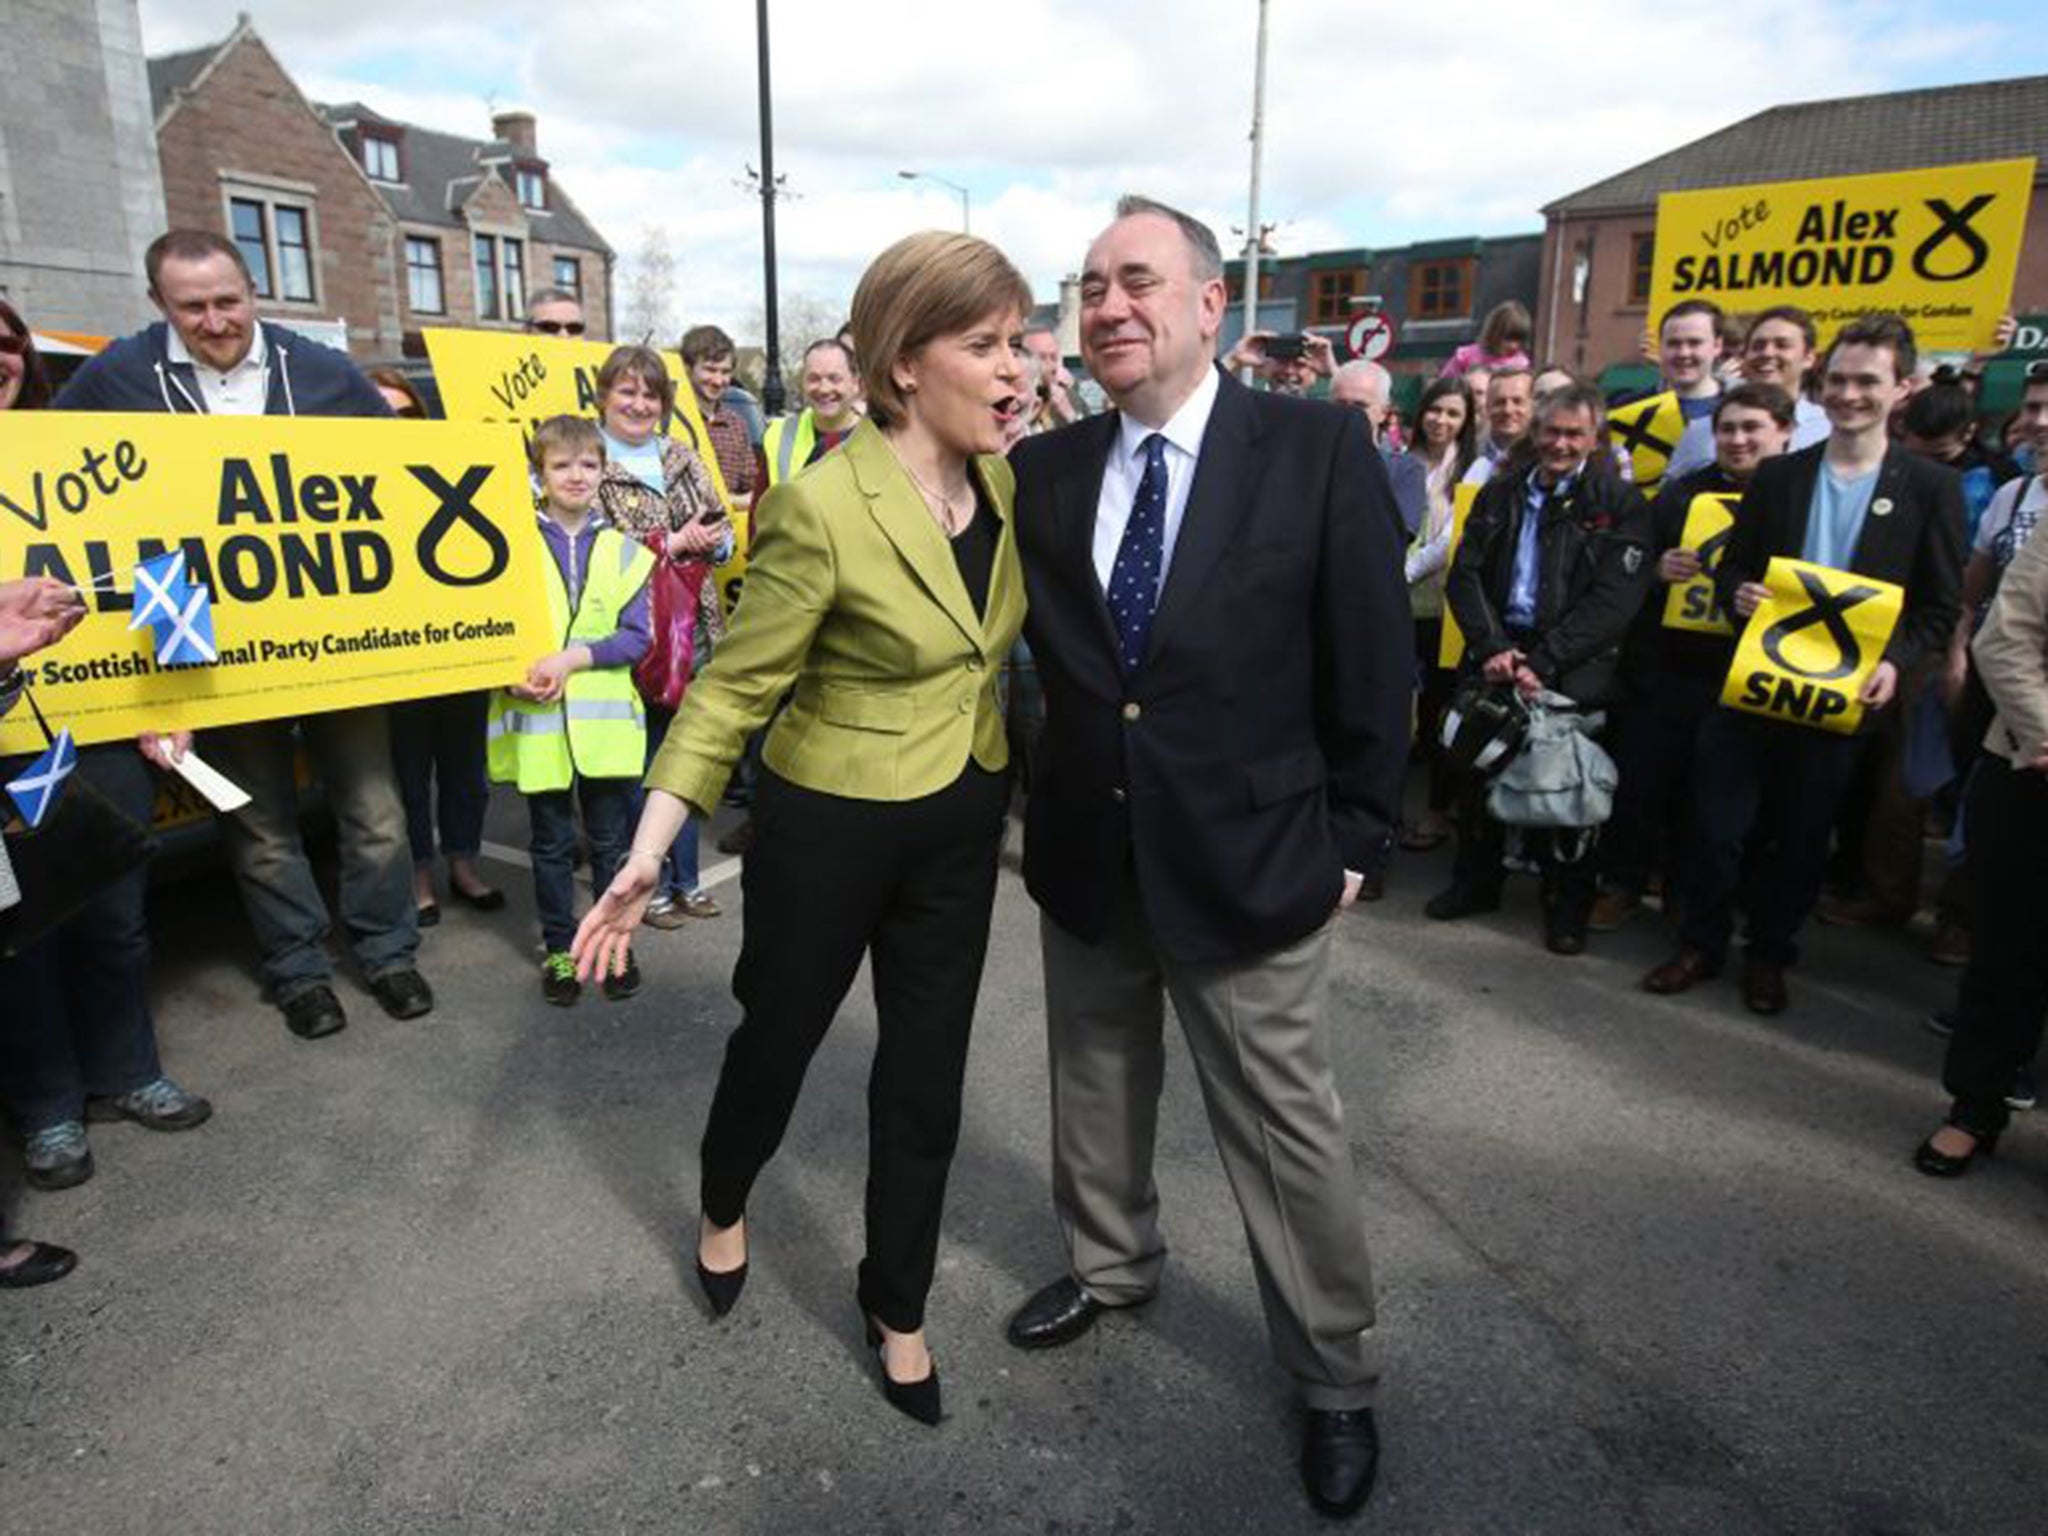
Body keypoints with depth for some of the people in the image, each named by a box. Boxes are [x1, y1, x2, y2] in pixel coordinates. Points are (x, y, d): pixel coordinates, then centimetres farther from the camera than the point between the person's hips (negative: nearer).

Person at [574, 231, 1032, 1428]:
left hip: (962, 824, 5)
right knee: (781, 1034, 18)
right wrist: (648, 856, -21)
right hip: (830, 826, -5)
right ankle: (724, 1208, 52)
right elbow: (734, 692, -17)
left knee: (928, 1075, 14)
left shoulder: (1007, 486, -3)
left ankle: (897, 1308, 37)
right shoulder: (824, 506, -22)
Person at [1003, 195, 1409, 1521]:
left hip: (1249, 856, -4)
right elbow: (1019, 630, 6)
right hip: (1084, 854, 4)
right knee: (1095, 1088, 22)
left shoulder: (1318, 448, -10)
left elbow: (1373, 662, -7)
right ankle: (1113, 1263, 50)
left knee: (1288, 1128, 9)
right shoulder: (1046, 467, 1)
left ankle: (1338, 1379, 32)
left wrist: (1354, 836, -5)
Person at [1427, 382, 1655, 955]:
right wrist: (1493, 648, -11)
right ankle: (1475, 881, 27)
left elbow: (1614, 600, -8)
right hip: (1494, 657, 3)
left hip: (1571, 671, -3)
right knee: (1477, 769, 9)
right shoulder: (1500, 493, 12)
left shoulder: (1620, 504, 0)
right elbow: (1465, 575, 4)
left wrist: (1542, 663, -16)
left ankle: (1567, 905, 19)